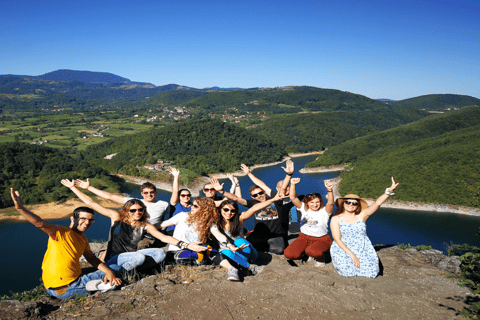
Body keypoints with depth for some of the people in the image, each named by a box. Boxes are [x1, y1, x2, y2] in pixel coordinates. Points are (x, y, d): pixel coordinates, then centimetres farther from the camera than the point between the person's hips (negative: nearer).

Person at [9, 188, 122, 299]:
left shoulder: (83, 239, 11)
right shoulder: (61, 232, -14)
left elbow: (92, 258, 13)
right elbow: (40, 223, -30)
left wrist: (109, 272, -4)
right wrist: (20, 208, -48)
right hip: (62, 290, -8)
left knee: (115, 268, 13)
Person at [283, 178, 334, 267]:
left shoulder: (324, 211, -7)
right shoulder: (304, 209, 0)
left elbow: (330, 203, -28)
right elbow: (293, 197, -10)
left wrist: (329, 190, -45)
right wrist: (293, 184, -24)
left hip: (321, 239, -3)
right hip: (304, 237, 4)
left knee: (312, 252, -37)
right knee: (288, 254, -15)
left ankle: (320, 257, 1)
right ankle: (306, 251, 12)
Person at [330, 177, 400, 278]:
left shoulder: (361, 216, 5)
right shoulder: (336, 219, -2)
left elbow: (377, 203, -5)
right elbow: (337, 239, -10)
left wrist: (389, 190, -18)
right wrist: (351, 254, -19)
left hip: (363, 250, 3)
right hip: (343, 250, -2)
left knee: (372, 272, -18)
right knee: (349, 271, -26)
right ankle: (341, 262, 8)